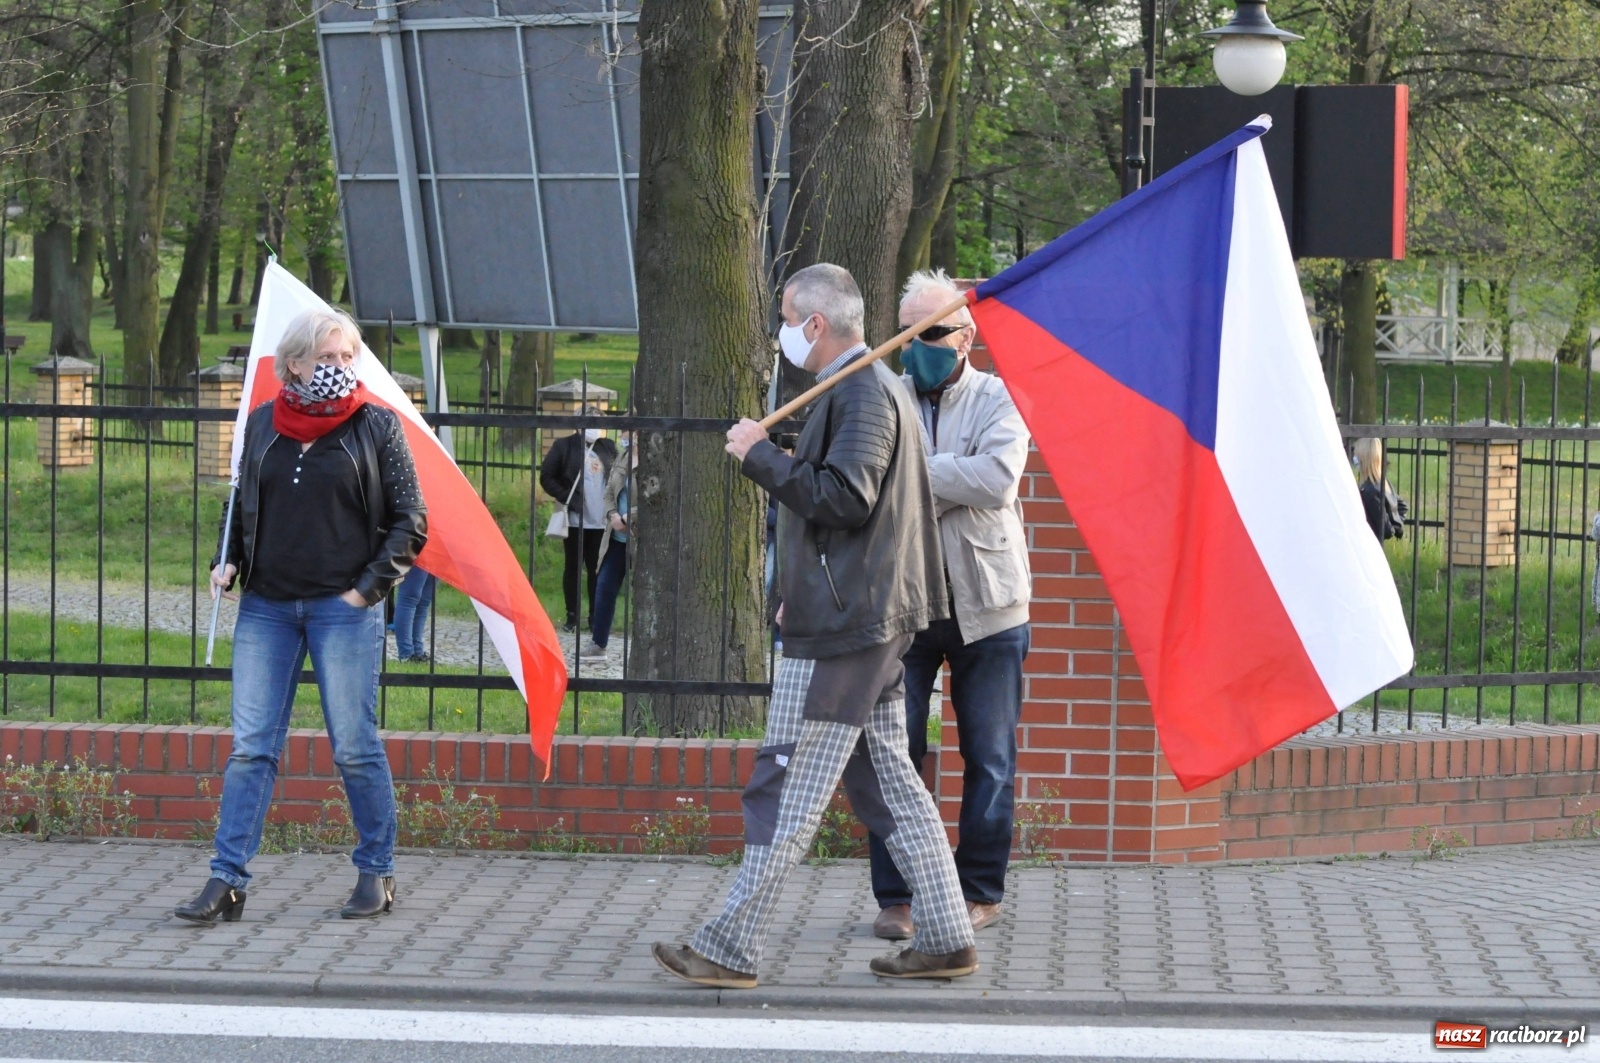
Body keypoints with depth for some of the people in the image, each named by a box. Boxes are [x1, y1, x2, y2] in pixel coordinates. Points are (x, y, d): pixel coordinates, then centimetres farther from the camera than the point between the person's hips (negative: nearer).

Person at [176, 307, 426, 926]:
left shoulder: (377, 426, 0)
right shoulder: (263, 424, 9)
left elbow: (410, 521, 2)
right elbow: (241, 504, 21)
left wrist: (371, 585, -7)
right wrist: (226, 561, 4)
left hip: (343, 608, -3)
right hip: (265, 607, 3)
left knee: (354, 746, 1)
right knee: (251, 747, -1)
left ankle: (376, 872, 14)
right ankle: (227, 882, -2)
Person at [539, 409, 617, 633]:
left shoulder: (608, 448, 8)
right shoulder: (564, 446, -2)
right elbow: (546, 477, -2)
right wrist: (566, 498, -12)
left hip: (601, 521, 2)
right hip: (575, 520, -2)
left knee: (597, 569, 6)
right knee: (573, 567, 5)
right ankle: (572, 616, 11)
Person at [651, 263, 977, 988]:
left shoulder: (861, 393, -14)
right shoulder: (876, 388, 19)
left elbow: (843, 499, -25)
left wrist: (761, 455, -17)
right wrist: (803, 596, 22)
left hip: (840, 630, -11)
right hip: (873, 623, 11)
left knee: (787, 792, -8)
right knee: (887, 784, 12)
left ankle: (729, 951, -6)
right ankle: (945, 940, 12)